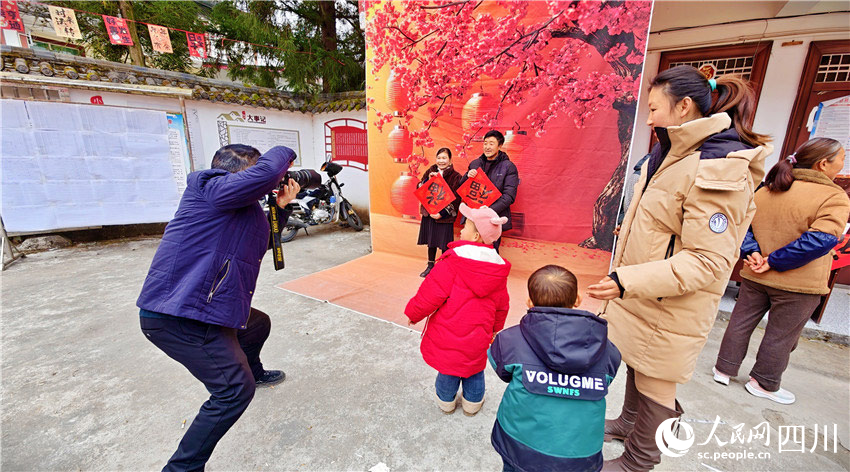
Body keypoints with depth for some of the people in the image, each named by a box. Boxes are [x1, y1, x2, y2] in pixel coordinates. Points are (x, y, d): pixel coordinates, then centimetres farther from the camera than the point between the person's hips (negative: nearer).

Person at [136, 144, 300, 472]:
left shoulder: (243, 209, 14)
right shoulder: (207, 187, -15)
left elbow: (261, 245, 20)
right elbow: (266, 172, -31)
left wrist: (280, 206, 11)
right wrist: (284, 153, -9)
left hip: (206, 308, 11)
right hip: (176, 317, -11)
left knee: (258, 323, 31)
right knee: (236, 390, -10)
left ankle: (253, 371, 59)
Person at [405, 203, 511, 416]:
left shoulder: (453, 261, -23)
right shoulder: (499, 267, -3)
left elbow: (431, 294, -21)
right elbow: (501, 304, 8)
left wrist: (414, 313, -3)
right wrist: (495, 328, 24)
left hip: (447, 332, -3)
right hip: (477, 336, 4)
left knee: (448, 367, 19)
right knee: (474, 366, 25)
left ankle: (446, 401, 43)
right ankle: (472, 403, 46)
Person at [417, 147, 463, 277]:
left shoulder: (456, 177, -6)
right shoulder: (430, 172, 7)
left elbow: (455, 199, -11)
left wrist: (442, 213, -17)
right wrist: (428, 179, -12)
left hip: (445, 216, -4)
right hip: (428, 213, 4)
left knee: (444, 243, 2)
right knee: (431, 241, 15)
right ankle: (430, 266, 31)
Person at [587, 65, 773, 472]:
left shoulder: (717, 171, -22)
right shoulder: (674, 155, 8)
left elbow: (706, 260, -25)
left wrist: (627, 281, -32)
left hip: (669, 310, -9)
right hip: (643, 300, 9)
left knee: (654, 386, 11)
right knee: (635, 366, 25)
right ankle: (628, 423, 48)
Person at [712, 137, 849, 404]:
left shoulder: (766, 190, 2)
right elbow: (821, 240, -23)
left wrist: (752, 253, -8)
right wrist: (774, 261, -18)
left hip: (755, 277, 4)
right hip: (798, 284, -4)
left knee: (741, 322, 15)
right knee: (781, 335, 12)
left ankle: (723, 369, 27)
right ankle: (763, 383, 27)